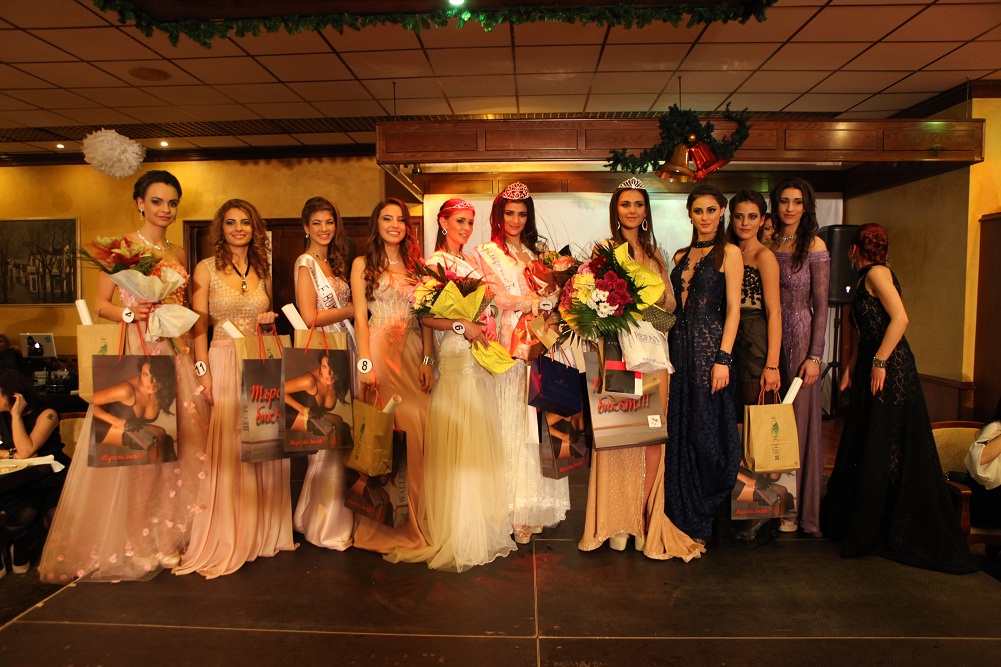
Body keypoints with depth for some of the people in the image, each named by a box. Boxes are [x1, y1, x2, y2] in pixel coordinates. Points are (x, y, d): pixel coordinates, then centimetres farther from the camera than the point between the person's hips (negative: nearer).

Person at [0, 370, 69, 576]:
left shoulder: (46, 415, -11)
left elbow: (25, 451, -22)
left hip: (53, 479, -2)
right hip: (21, 482, 3)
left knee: (56, 515, -29)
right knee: (25, 513, -30)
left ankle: (18, 545, -4)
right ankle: (18, 547, -3)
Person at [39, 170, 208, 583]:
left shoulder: (178, 254, 16)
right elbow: (101, 304, -4)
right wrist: (130, 312, -21)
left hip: (175, 354, 5)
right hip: (133, 352, -5)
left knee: (179, 443, 5)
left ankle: (169, 534, 18)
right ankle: (125, 542, 9)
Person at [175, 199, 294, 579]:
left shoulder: (262, 269, 11)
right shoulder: (206, 269, 0)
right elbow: (199, 326, -3)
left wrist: (269, 320, -2)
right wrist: (203, 372, -11)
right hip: (224, 362, -4)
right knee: (226, 450, -3)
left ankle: (264, 531, 20)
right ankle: (225, 541, 9)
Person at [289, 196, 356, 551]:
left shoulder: (334, 262, 16)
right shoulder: (305, 263, -7)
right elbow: (311, 317, -14)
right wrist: (352, 309, -4)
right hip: (321, 350, -7)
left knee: (338, 434, 10)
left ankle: (334, 515, 23)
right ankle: (324, 524, 11)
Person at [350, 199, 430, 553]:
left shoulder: (415, 265, 17)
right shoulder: (363, 264, 7)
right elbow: (360, 316, -2)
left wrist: (427, 359, 0)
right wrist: (365, 363, -13)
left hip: (413, 354, 4)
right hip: (379, 350, -4)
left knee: (414, 430, 0)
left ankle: (413, 521, 14)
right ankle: (383, 525, 8)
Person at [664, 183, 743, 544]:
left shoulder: (729, 252, -2)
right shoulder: (681, 256, 16)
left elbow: (733, 308, -8)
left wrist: (723, 358, -17)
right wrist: (668, 350, 7)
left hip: (709, 347, -6)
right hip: (679, 346, 6)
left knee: (704, 429, -2)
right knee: (678, 430, 8)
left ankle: (702, 520, 12)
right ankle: (681, 513, 20)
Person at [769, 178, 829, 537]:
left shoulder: (814, 245, -3)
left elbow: (821, 305, -6)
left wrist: (815, 356, -12)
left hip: (800, 338, -4)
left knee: (798, 419, 1)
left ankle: (796, 508, 13)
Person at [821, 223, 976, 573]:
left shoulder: (877, 273, -10)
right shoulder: (867, 278, 18)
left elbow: (900, 318, -22)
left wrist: (879, 362, -20)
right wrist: (851, 368, 17)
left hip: (890, 372, -10)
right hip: (873, 371, 10)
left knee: (887, 452, -3)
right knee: (863, 449, 13)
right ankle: (863, 529, 25)